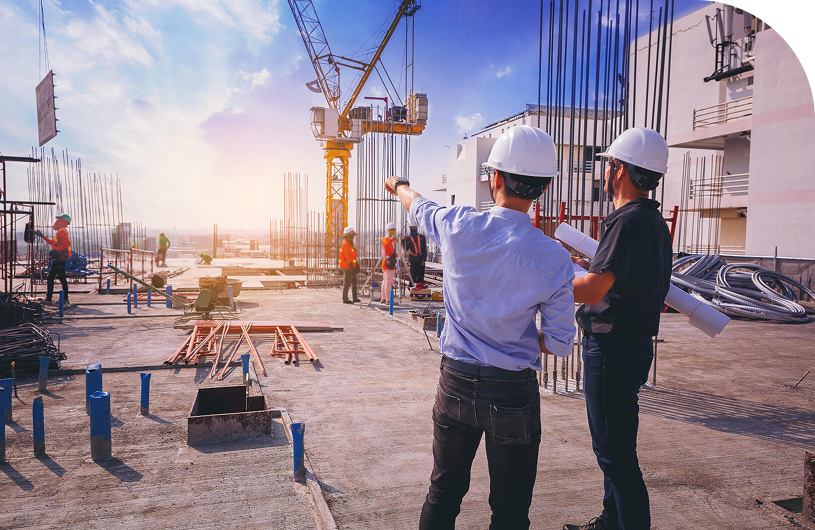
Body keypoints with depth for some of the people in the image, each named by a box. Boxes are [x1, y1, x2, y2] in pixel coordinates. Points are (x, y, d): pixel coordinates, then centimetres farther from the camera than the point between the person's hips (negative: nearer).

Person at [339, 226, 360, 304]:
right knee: (347, 283, -5)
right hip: (347, 266, -11)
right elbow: (348, 256, -21)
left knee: (354, 281, 14)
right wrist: (351, 267, -23)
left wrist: (356, 265, 20)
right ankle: (345, 299, 0)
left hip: (351, 266, 11)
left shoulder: (349, 244, 18)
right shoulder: (346, 244, -15)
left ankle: (355, 298, 21)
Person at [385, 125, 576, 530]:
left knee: (444, 493, 21)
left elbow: (417, 205, 13)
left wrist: (399, 185, 35)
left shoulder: (459, 226, -11)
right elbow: (560, 344, -7)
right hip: (513, 394, -2)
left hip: (456, 384, 2)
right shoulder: (554, 259, -13)